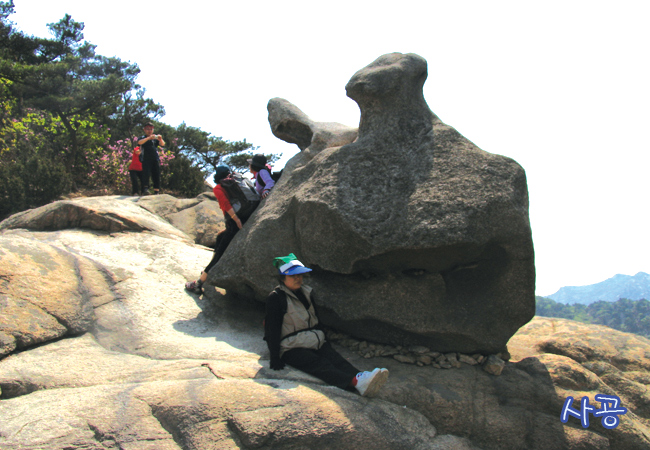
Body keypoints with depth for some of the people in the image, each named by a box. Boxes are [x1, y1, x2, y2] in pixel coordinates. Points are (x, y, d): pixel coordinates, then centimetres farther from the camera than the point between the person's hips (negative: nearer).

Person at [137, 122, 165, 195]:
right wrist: (149, 138, -24)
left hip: (156, 160, 3)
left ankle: (156, 192, -1)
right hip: (146, 160, -3)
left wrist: (160, 139, -19)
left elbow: (162, 144, 4)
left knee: (156, 176, -1)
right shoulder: (143, 138, 14)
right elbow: (140, 142, -9)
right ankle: (145, 189, -30)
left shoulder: (155, 139, 20)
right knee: (146, 174, -19)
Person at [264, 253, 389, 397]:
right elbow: (273, 329, -8)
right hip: (291, 348, -6)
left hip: (315, 341, 6)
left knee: (335, 358, -23)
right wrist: (275, 358, -13)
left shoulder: (307, 293, 16)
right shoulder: (275, 298, -4)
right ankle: (356, 382, -56)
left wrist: (324, 340, 21)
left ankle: (360, 377, -51)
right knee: (319, 364, -31)